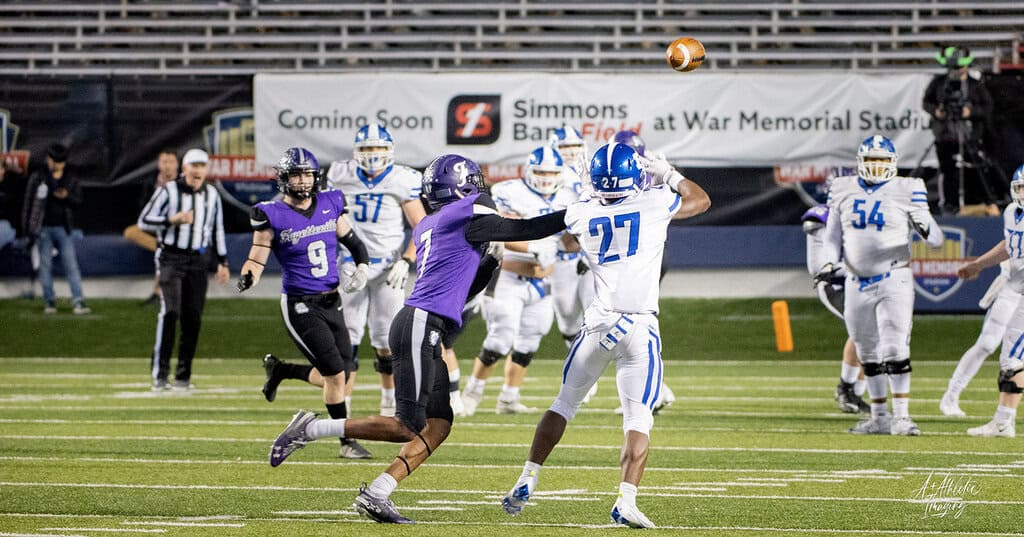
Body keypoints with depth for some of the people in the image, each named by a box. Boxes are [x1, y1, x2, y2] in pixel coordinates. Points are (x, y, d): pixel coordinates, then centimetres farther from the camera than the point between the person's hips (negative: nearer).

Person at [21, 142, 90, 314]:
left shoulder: (71, 180, 9)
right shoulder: (37, 178, 4)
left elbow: (78, 201, 4)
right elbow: (28, 202, 4)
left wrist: (67, 196, -18)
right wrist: (26, 227, 0)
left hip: (63, 228, 1)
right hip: (43, 228, -1)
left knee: (71, 264, -7)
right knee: (45, 265, 3)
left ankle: (78, 302, -12)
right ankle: (49, 301, 9)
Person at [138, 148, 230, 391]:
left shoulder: (212, 195, 10)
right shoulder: (168, 191, -4)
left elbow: (217, 230, 18)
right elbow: (144, 221, -6)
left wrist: (222, 262, 14)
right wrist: (173, 219, -19)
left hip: (198, 261, 4)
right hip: (171, 259, -4)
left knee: (193, 318, 0)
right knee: (170, 311, -17)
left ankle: (183, 375, 8)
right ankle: (160, 374, -15)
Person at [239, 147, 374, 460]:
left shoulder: (330, 205, 3)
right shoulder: (273, 216, -11)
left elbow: (352, 242, 15)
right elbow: (257, 260, -11)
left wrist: (361, 268, -2)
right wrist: (247, 279, -32)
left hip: (331, 302, 6)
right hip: (299, 305, -6)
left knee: (339, 376, 9)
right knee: (335, 374, -11)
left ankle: (279, 370, 34)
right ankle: (347, 442, 3)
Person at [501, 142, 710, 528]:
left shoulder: (580, 216, 2)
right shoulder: (655, 205, -4)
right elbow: (701, 200, 16)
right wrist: (667, 174, 26)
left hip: (598, 323, 2)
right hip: (640, 327, -2)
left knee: (566, 402, 18)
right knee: (638, 417, -1)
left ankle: (527, 481, 14)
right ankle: (626, 500, -15)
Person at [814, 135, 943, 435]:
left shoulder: (906, 191, -2)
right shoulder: (843, 191, 7)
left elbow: (936, 240, -3)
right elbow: (833, 238, 15)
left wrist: (926, 229, -25)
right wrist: (829, 264, -2)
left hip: (894, 280, -4)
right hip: (857, 284, 4)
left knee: (895, 350, -13)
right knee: (869, 354, 10)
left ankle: (901, 417, -10)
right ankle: (880, 418, 19)